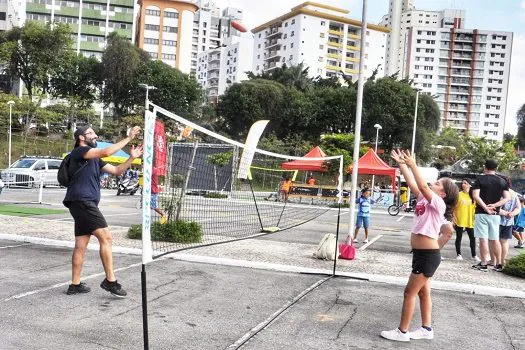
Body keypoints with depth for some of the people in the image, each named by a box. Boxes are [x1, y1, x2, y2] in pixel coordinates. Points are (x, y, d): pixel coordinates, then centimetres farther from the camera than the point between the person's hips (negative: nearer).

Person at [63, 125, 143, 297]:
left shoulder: (95, 159, 21)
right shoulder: (79, 151, -5)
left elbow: (116, 170, 19)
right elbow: (106, 152, -19)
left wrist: (131, 158, 6)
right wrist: (128, 138, -15)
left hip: (84, 205, 9)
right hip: (82, 201, -9)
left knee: (81, 245, 10)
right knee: (106, 238, -12)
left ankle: (75, 284, 15)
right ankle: (110, 281, -9)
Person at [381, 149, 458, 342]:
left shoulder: (438, 203, -16)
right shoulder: (424, 199, 6)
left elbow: (422, 185, -30)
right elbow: (412, 183, 9)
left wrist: (412, 165, -31)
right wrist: (402, 164, 4)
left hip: (428, 255, -9)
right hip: (421, 253, 9)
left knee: (410, 291, -3)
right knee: (423, 291, 16)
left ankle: (402, 332, 6)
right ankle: (426, 329, 27)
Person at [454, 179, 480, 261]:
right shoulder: (458, 195, -4)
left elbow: (475, 207, 9)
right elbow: (454, 207, -4)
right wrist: (454, 218, -10)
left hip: (470, 221, 3)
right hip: (459, 221, -3)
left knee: (472, 238, 7)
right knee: (459, 238, 5)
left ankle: (474, 255, 18)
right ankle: (459, 254, 14)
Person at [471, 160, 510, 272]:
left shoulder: (479, 179, -3)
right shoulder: (502, 181, 8)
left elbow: (475, 196, -14)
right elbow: (507, 198, 0)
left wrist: (485, 208, -13)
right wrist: (494, 206, -8)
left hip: (481, 213, -4)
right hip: (495, 214, 4)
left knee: (483, 238, -2)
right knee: (495, 239, 12)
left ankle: (484, 263, 0)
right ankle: (498, 263, 14)